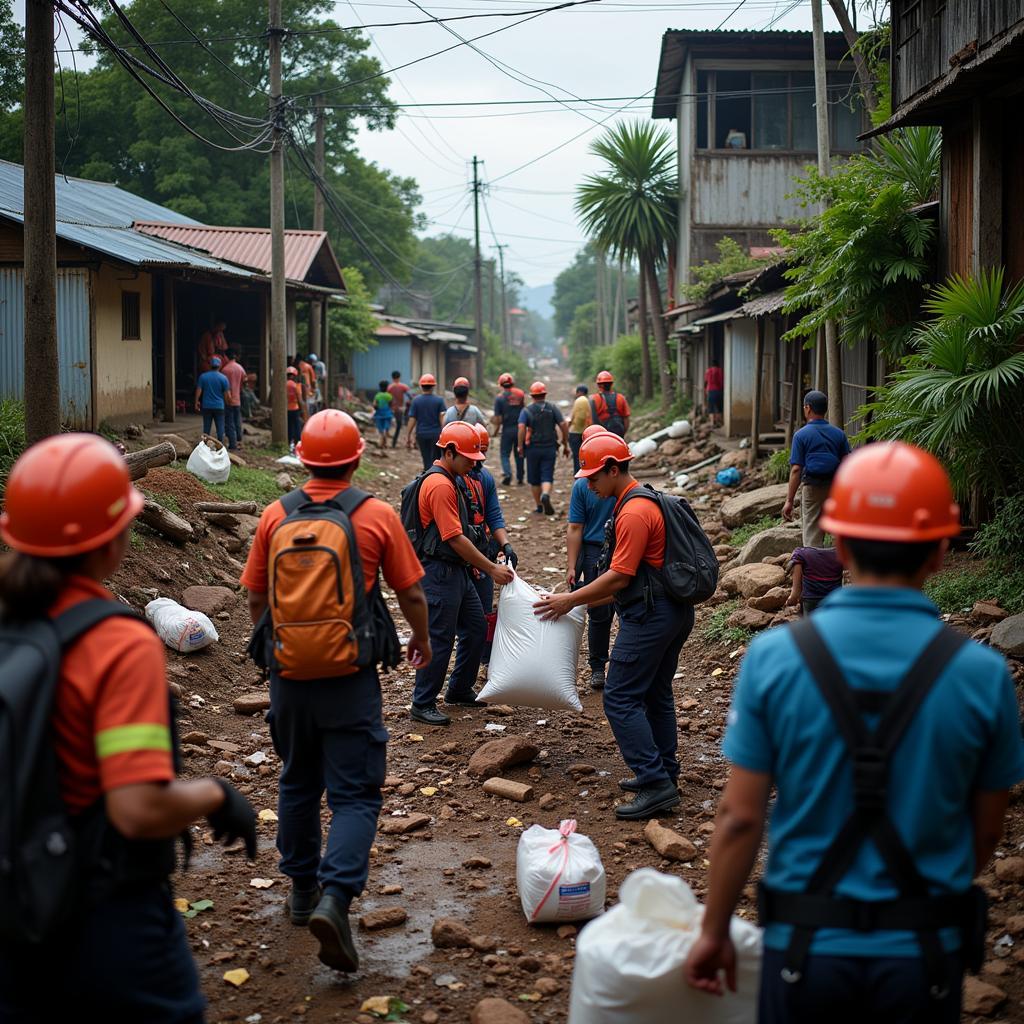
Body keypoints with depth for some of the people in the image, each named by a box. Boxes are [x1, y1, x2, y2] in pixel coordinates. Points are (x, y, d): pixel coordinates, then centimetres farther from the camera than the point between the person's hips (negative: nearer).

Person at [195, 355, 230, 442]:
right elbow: (226, 393, -4)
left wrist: (197, 402, 10)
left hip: (206, 406, 2)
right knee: (220, 428, 4)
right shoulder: (223, 378, -5)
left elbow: (198, 390, -1)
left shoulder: (203, 376, -1)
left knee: (206, 428, 8)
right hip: (219, 406, -1)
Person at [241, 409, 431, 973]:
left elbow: (256, 597, 8)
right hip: (350, 677, -3)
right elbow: (410, 594, -1)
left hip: (289, 673, 3)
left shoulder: (275, 515, -1)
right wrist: (421, 639, 19)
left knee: (297, 783, 20)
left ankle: (302, 889, 32)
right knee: (354, 793, 1)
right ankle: (334, 897, -16)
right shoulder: (377, 515, -8)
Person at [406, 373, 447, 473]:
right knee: (435, 461, 4)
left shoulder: (416, 401, -2)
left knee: (426, 460, 12)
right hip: (436, 434, -2)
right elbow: (442, 419, -10)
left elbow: (412, 420, -4)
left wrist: (408, 437, 0)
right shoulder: (439, 400, -4)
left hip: (421, 434, 2)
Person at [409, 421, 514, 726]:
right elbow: (455, 539, -23)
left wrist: (479, 566, 19)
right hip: (440, 572, -10)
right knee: (439, 639, -4)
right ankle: (423, 704, 6)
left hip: (457, 571, 10)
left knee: (476, 629, 16)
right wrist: (492, 569, -19)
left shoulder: (448, 481, 13)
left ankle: (460, 690, 30)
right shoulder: (439, 485, -20)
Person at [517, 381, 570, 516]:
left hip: (532, 449, 0)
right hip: (549, 448, 0)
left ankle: (539, 507, 19)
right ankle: (545, 496, -31)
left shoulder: (526, 410, -2)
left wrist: (520, 446, -9)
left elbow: (521, 427, -16)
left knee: (534, 479, 12)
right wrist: (565, 445, 4)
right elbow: (563, 426, -4)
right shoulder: (553, 408, 2)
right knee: (547, 477, -1)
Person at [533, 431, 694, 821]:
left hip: (650, 616, -11)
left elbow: (619, 577, -18)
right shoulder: (642, 501, 16)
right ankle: (663, 773, 26)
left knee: (620, 698, -8)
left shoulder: (633, 512, -18)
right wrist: (585, 602, 19)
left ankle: (656, 786, -10)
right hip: (673, 610, 11)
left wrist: (571, 600, -8)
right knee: (656, 694, 18)